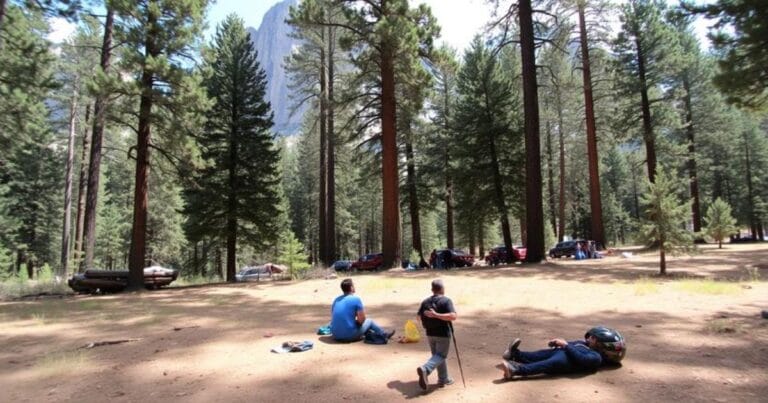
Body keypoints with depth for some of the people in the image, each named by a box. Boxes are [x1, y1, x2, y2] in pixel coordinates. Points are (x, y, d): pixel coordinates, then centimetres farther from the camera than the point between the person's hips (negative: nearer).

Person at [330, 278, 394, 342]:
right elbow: (361, 319, -11)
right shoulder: (356, 299, -10)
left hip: (336, 335, 6)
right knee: (369, 321, 19)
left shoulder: (336, 299, 7)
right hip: (349, 336, -6)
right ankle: (384, 335, 39)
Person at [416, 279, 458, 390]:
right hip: (443, 334, -5)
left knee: (437, 355, 19)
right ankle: (424, 369, -20)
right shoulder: (446, 301, -13)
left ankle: (443, 379, 25)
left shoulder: (425, 302, 0)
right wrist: (436, 315, -24)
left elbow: (418, 316, 3)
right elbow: (453, 316, -25)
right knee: (440, 356, 2)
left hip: (430, 334, 5)